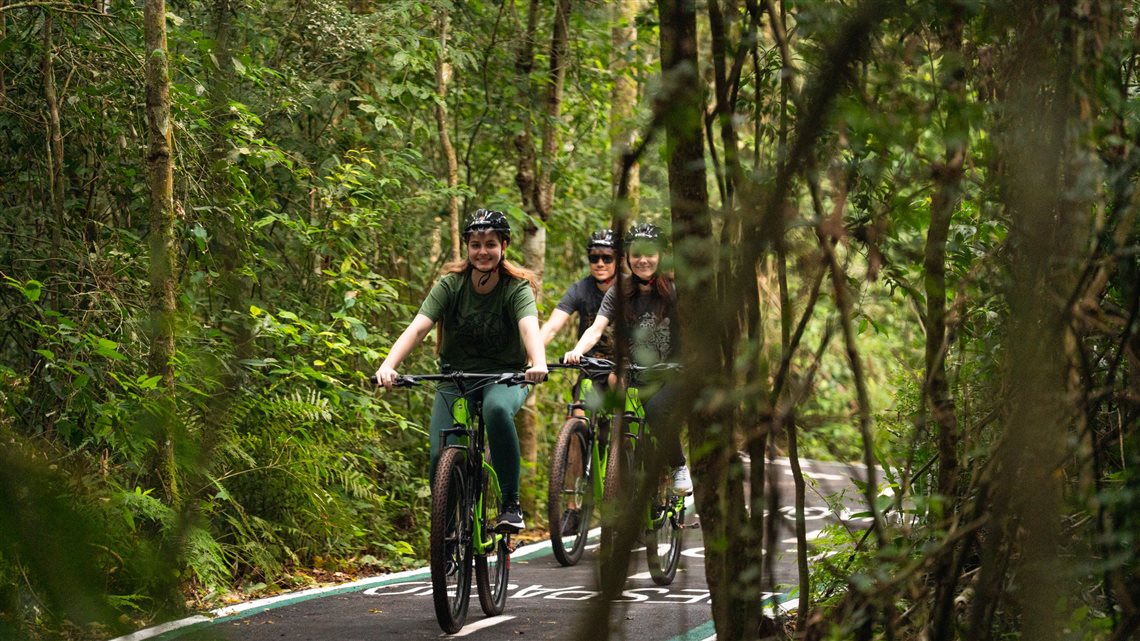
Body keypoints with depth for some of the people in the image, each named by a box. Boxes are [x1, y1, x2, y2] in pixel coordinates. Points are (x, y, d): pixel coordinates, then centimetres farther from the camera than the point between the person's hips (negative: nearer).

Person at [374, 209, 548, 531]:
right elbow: (418, 327, -20)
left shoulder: (517, 287, -11)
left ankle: (511, 504, -25)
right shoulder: (451, 284, -8)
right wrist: (388, 365, -38)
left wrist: (538, 364, -52)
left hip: (505, 376, -2)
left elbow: (529, 326, -30)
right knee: (441, 456, -17)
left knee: (496, 409, -37)